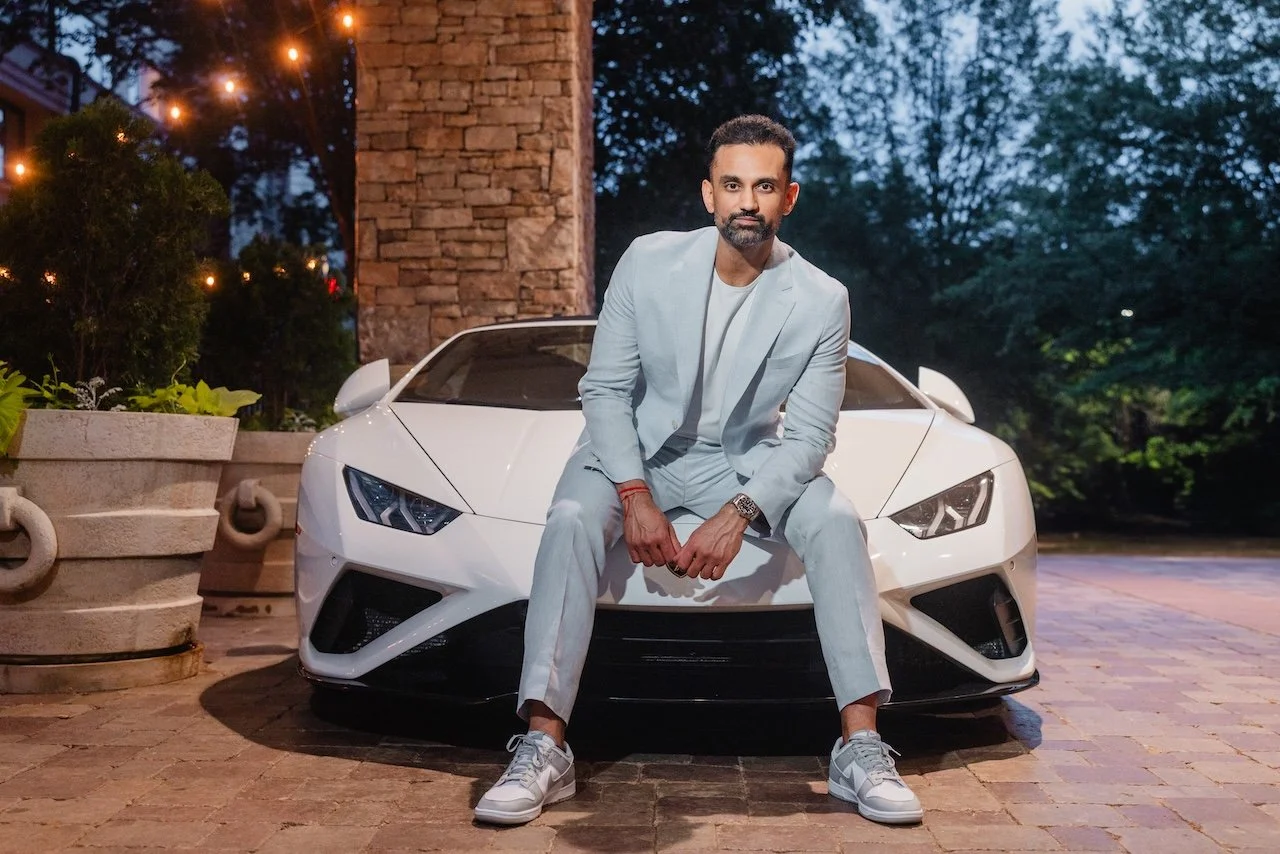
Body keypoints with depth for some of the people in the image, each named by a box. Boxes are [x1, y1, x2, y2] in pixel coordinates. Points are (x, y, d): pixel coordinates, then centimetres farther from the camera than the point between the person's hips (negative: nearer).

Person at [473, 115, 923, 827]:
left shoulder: (821, 300, -13)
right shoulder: (648, 263, -12)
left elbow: (811, 436, -12)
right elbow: (606, 389, -8)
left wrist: (738, 513, -28)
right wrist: (635, 495, -23)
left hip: (746, 458, 1)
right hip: (639, 449, 0)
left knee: (836, 521, -25)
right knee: (572, 520, -29)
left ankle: (861, 747, -22)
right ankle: (543, 750, -29)